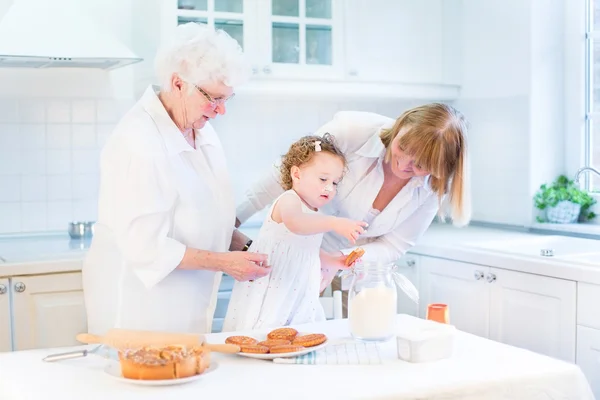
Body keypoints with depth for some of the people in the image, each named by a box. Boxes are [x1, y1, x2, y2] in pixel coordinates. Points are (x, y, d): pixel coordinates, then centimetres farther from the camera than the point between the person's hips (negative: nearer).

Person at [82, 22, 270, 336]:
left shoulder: (202, 130, 5)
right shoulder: (137, 143, -22)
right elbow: (146, 246, -23)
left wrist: (243, 250, 0)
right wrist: (223, 262, -20)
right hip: (138, 303, -8)